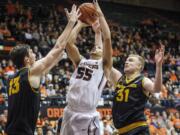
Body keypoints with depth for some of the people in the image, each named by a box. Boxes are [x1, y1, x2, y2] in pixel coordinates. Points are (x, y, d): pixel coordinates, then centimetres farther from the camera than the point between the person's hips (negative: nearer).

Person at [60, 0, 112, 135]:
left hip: (88, 117, -4)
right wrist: (80, 23, 14)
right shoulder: (81, 62, 19)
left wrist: (100, 15, 4)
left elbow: (107, 39, -2)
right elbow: (69, 43, 8)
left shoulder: (104, 65, 9)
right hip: (70, 114, 4)